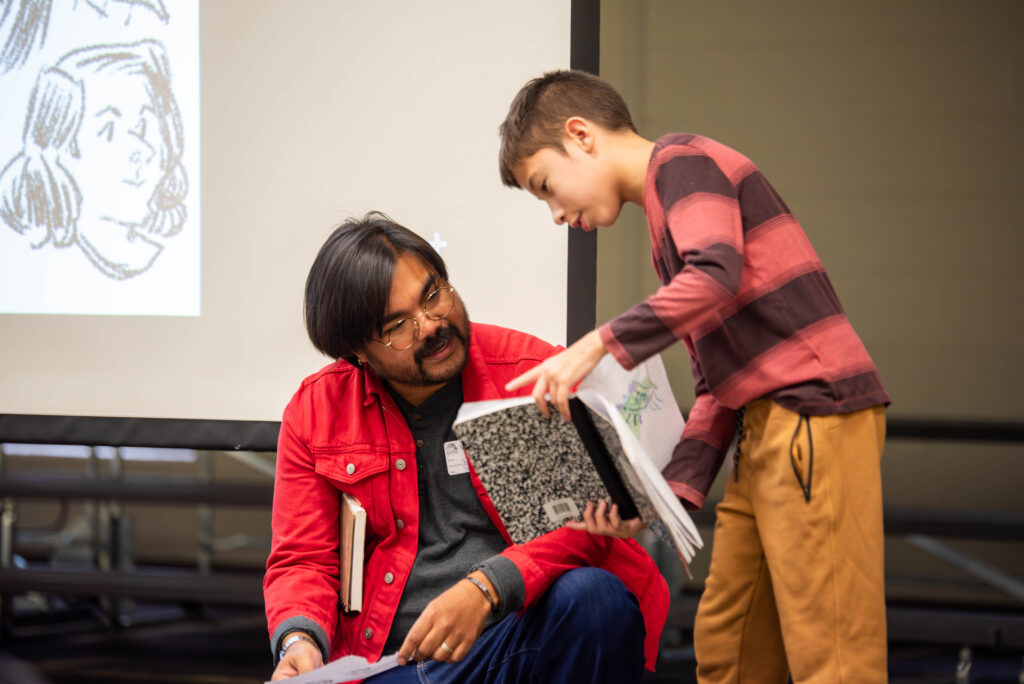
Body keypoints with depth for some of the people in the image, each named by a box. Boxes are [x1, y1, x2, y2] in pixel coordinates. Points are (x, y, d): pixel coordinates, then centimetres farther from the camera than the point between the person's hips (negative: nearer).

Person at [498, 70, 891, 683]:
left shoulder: (683, 160, -2)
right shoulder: (669, 222, 25)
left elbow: (718, 275, -22)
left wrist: (599, 346, -23)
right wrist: (667, 493, 7)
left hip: (815, 412, -10)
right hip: (766, 427, 10)